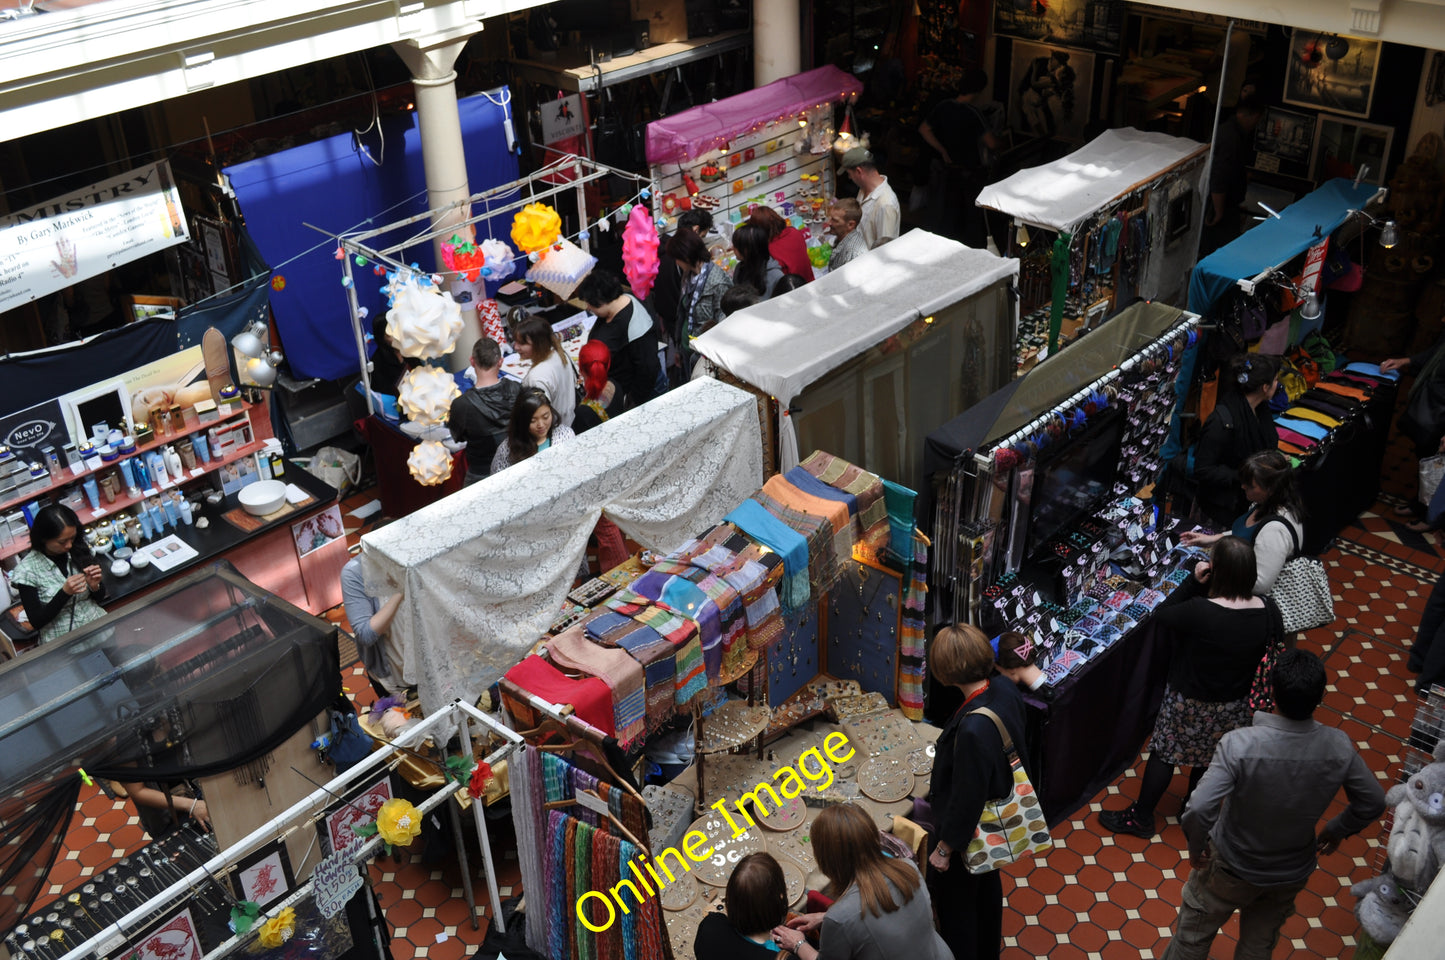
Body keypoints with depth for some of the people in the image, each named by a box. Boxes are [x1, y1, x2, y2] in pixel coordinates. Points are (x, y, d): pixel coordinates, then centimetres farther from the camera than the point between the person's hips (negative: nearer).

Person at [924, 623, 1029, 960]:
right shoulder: (1007, 693, -18)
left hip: (968, 832, -8)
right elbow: (1015, 752, 2)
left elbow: (966, 799, -30)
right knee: (988, 884, 32)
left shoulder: (972, 729, -41)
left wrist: (944, 848, -14)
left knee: (956, 902, 19)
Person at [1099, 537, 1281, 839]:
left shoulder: (1199, 611, -33)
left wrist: (1193, 582, -17)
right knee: (1211, 757, 26)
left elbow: (1161, 615, -15)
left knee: (1164, 754, 15)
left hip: (1189, 702, -4)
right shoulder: (1269, 613, -17)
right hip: (1234, 707, 4)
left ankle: (1141, 818, 29)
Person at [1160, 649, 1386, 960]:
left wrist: (1195, 847, -19)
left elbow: (1199, 809, -40)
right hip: (1292, 873, 3)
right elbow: (1373, 803, -6)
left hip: (1232, 866, -3)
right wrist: (1337, 830, 12)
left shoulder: (1240, 744, -35)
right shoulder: (1338, 747, -23)